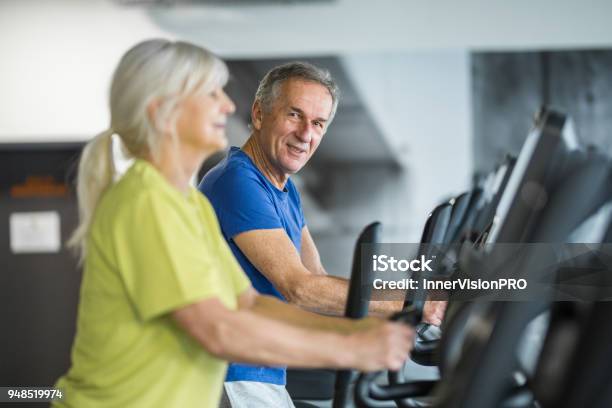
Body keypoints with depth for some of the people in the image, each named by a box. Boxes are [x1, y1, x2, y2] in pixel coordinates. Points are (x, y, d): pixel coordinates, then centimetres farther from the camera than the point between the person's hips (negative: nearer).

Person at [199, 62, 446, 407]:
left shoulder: (286, 190, 14)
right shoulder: (237, 182, -18)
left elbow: (319, 280, 13)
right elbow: (299, 288, -22)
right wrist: (408, 301, -19)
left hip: (264, 376, 9)